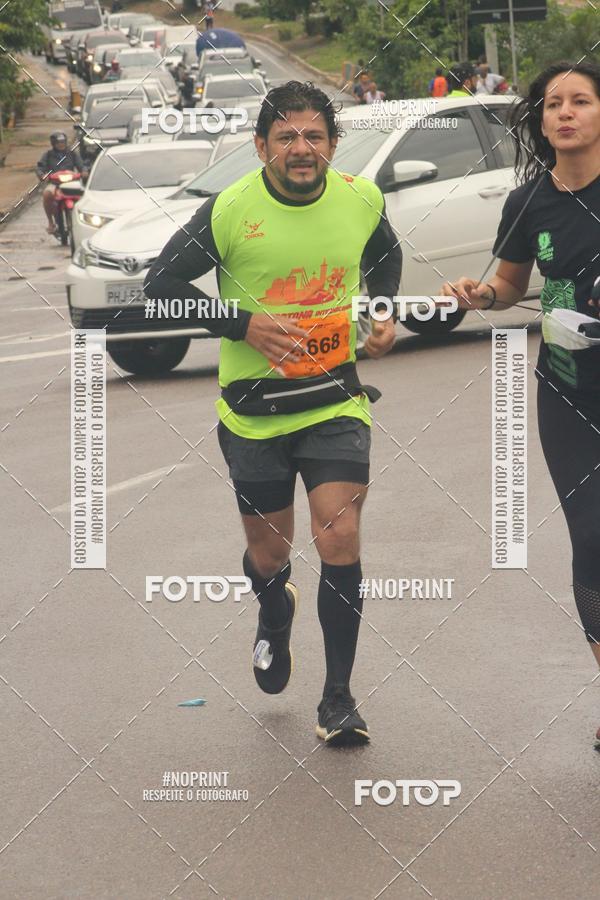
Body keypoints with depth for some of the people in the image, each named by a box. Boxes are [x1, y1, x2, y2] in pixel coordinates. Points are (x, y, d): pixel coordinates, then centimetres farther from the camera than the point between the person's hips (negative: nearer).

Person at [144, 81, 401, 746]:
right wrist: (243, 325, -17)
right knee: (268, 555, 13)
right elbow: (161, 285, -7)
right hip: (254, 408, -1)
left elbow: (385, 259, 20)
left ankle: (338, 698, 0)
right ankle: (275, 616, 52)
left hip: (336, 400, 1)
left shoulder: (363, 201, -3)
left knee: (340, 541, -13)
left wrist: (385, 315, 3)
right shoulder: (228, 211, -14)